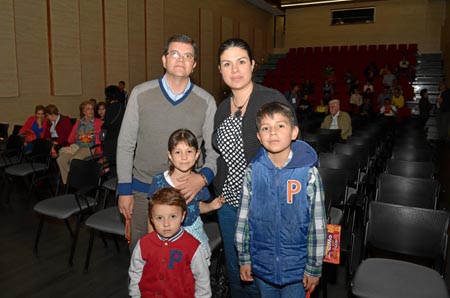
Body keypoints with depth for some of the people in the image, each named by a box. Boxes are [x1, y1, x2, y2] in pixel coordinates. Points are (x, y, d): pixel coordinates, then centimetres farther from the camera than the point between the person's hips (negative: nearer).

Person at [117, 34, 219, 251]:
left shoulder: (206, 101, -4)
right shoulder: (140, 94, -4)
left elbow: (215, 149, 0)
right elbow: (125, 145, 1)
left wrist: (204, 176, -18)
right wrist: (124, 189, 0)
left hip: (187, 191, 0)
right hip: (143, 190, 1)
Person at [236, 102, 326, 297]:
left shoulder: (309, 173, -17)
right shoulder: (253, 171, -11)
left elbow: (318, 224, -9)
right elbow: (243, 216, -1)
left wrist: (314, 268, -4)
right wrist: (244, 258, 4)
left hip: (296, 266, -2)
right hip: (261, 264, 3)